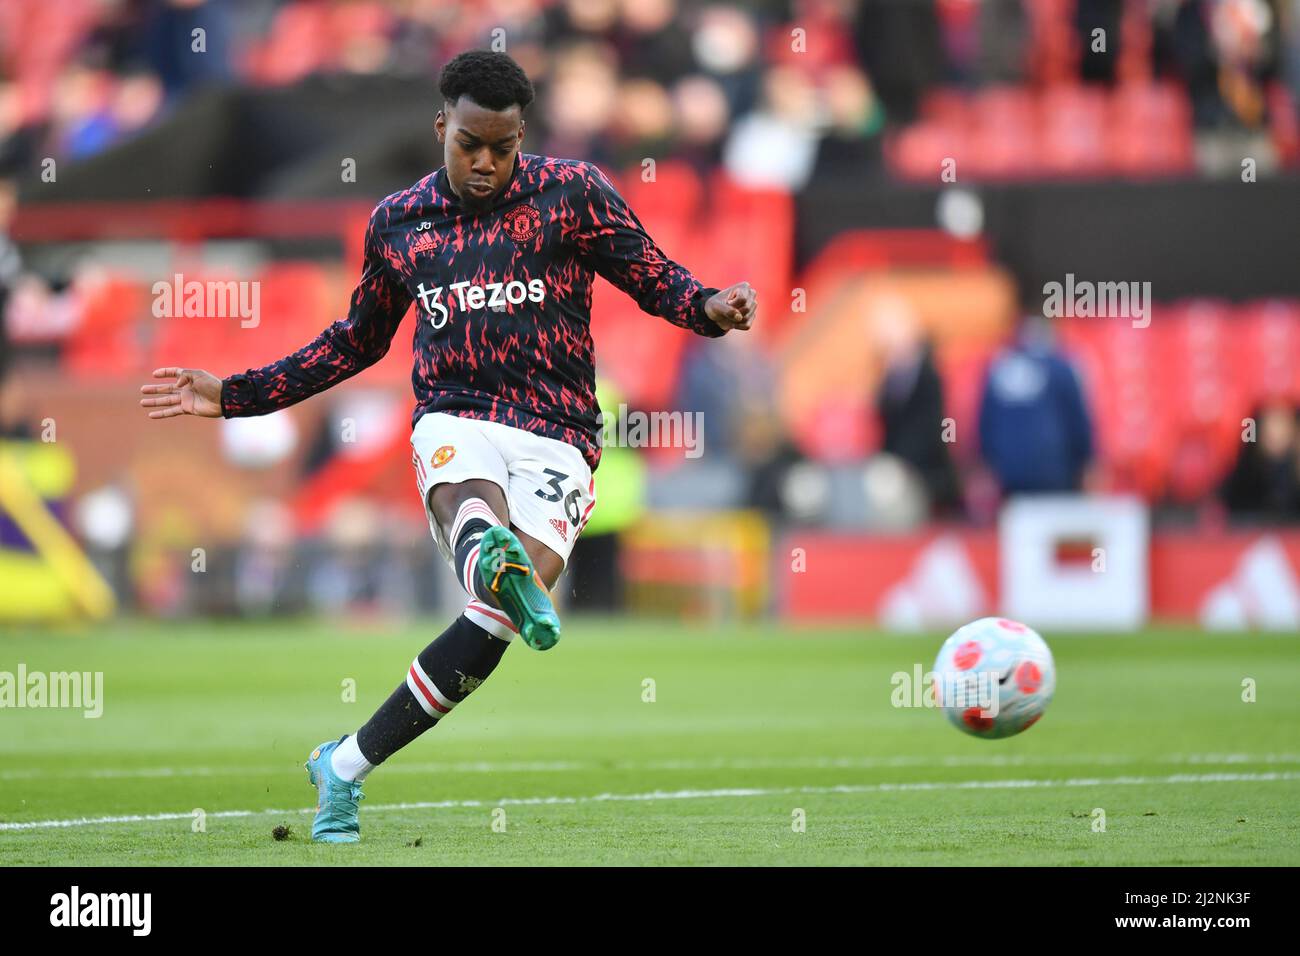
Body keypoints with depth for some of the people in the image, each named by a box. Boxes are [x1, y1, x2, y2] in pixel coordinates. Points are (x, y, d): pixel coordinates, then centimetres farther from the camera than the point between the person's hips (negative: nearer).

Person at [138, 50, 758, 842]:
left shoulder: (572, 193, 5)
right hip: (454, 419, 2)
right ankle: (495, 562, -75)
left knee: (490, 629, -19)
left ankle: (346, 766, -6)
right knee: (470, 504, -38)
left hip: (557, 439, -2)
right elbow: (357, 342, 28)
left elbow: (656, 279, 3)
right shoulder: (398, 221, 14)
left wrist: (711, 307, -20)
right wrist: (235, 396, 26)